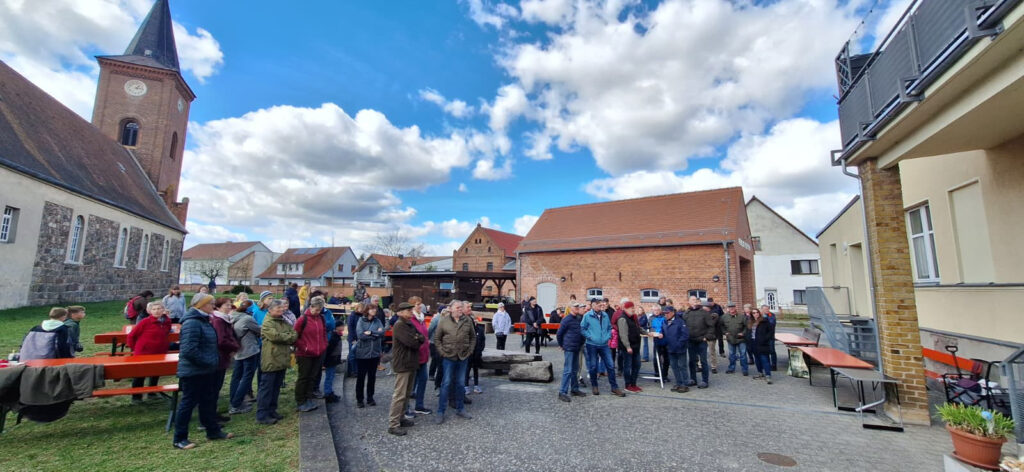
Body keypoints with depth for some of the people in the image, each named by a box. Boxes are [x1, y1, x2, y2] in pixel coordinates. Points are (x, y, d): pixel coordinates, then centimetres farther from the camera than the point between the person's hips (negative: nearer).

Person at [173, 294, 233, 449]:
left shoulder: (203, 321, 10)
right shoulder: (192, 323, -22)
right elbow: (189, 350, -28)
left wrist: (213, 361, 12)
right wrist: (208, 362, -21)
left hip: (205, 371, 10)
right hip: (192, 372, -10)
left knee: (208, 402, 17)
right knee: (188, 403, 2)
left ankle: (213, 431, 29)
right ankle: (179, 438, 16)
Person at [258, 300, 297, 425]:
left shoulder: (285, 322, 15)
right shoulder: (267, 323, -9)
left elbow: (294, 334, 10)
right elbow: (275, 336, -22)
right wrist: (289, 337, -8)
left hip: (282, 359, 8)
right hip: (271, 360, -8)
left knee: (276, 387, 16)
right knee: (266, 388, -1)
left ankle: (271, 410, 27)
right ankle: (262, 415, 5)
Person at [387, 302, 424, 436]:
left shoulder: (410, 324, 15)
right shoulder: (399, 325, -15)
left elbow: (423, 338, 9)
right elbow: (411, 342, -25)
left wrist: (418, 339, -12)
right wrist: (418, 341, -4)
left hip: (411, 363, 10)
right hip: (402, 364, -10)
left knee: (407, 394, 16)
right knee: (400, 395, -7)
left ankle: (400, 418, 26)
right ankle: (393, 424, 0)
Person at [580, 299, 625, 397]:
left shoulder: (605, 315, 6)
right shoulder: (587, 316, -7)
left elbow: (609, 327, 16)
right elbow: (582, 329, -5)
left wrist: (608, 336, 2)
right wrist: (590, 337, -11)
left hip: (604, 345, 3)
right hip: (592, 345, -3)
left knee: (610, 365, 2)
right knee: (593, 367, 7)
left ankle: (614, 387, 14)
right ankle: (594, 386, 25)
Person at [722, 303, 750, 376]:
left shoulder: (742, 317, -9)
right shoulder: (724, 317, -2)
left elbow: (747, 326, -4)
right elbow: (721, 326, 11)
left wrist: (743, 333, -12)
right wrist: (725, 332, 1)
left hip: (741, 339, -3)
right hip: (730, 339, 3)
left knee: (743, 354, 1)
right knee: (731, 354, 14)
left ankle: (745, 369, 10)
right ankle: (731, 368, 26)